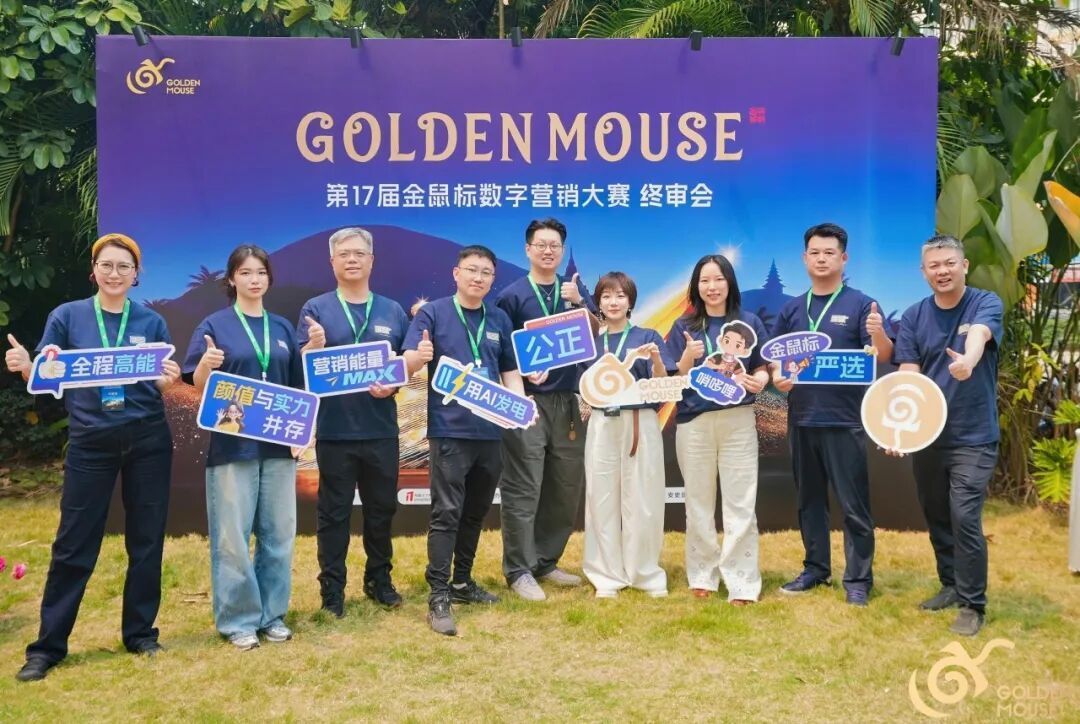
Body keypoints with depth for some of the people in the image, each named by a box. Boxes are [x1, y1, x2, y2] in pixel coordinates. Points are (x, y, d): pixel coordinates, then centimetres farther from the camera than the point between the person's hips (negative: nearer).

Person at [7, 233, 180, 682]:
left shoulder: (151, 322, 5)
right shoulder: (67, 317, 2)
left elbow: (169, 386, 5)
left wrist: (170, 381, -17)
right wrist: (24, 367, -19)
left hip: (148, 440, 1)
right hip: (90, 442, -1)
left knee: (146, 541, 6)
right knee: (73, 545, 1)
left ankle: (140, 633, 20)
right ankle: (48, 645, 9)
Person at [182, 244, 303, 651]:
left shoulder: (282, 328, 12)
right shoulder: (215, 325, 0)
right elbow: (198, 386, -4)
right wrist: (206, 364, -23)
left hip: (278, 443, 4)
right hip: (232, 444, -4)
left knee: (279, 533, 7)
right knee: (233, 535, -1)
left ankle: (272, 614, 19)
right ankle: (238, 619, 10)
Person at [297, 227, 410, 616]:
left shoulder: (393, 311, 8)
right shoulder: (316, 309, 0)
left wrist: (393, 385, -10)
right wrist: (315, 346, -26)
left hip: (381, 429, 3)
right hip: (335, 430, -3)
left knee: (382, 508, 13)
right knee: (334, 511, 5)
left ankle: (379, 580, 29)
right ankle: (332, 589, 14)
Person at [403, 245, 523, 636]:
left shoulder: (499, 319, 11)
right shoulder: (433, 313, -3)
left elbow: (510, 372, 16)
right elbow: (407, 364, -10)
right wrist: (420, 356, -34)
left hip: (490, 430, 5)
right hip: (449, 429, -5)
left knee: (475, 512, 14)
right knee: (447, 513, -7)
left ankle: (463, 582, 27)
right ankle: (439, 597, -4)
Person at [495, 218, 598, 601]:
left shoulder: (575, 290, 10)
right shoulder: (512, 295, -2)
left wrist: (578, 303, -15)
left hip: (567, 401, 5)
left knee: (566, 488, 11)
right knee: (523, 490, -5)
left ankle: (546, 562, 23)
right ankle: (519, 570, 3)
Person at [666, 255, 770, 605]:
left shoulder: (749, 322, 5)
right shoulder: (684, 326, 6)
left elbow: (763, 370, 7)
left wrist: (759, 381, -15)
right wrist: (688, 356, -16)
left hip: (738, 422, -1)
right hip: (693, 423, 1)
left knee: (740, 504, -2)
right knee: (699, 503, 8)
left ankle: (742, 583, 2)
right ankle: (702, 575, 19)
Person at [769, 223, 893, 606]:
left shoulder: (861, 305, -4)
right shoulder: (792, 309, 10)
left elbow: (885, 356, -11)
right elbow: (774, 356, 14)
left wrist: (878, 335, -33)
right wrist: (777, 377, -8)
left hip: (845, 419, -5)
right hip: (801, 418, 5)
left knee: (853, 504, -1)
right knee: (809, 499, 14)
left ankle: (858, 578, 9)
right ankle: (816, 568, 26)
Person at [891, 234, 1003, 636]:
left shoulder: (986, 304, -8)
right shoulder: (914, 316, 1)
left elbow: (979, 335, -32)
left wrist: (968, 361, -55)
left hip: (973, 436, -4)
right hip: (926, 436, 4)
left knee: (964, 518, -10)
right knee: (937, 518, 15)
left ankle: (973, 604, 3)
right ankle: (951, 586, 33)